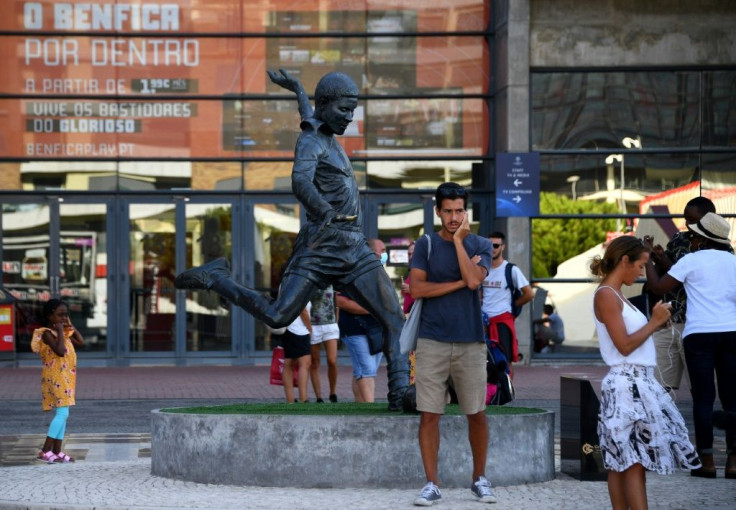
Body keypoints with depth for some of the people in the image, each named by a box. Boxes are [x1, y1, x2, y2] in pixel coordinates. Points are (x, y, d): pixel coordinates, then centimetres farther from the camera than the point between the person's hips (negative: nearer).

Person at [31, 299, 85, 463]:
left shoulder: (64, 332, 16)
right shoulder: (47, 333, -13)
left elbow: (81, 342, 14)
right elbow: (60, 351, -26)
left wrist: (70, 326, 11)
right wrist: (60, 331, -20)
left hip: (65, 378, 10)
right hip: (55, 378, -10)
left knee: (62, 414, 9)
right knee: (62, 413, -16)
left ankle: (57, 451, 11)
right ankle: (45, 451, -17)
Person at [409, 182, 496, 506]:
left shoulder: (479, 245, 5)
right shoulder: (426, 245, 4)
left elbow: (473, 280, -13)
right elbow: (417, 288, -7)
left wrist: (458, 240, -9)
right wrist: (460, 282, -8)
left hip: (469, 341, 1)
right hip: (432, 341, -1)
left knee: (477, 414, 5)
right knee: (429, 415, -2)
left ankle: (479, 479, 20)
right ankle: (432, 484, 4)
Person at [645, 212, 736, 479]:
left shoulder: (692, 260, -2)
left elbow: (658, 287, 1)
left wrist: (648, 259, 13)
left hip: (699, 334, -4)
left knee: (703, 398, 0)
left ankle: (707, 462, -1)